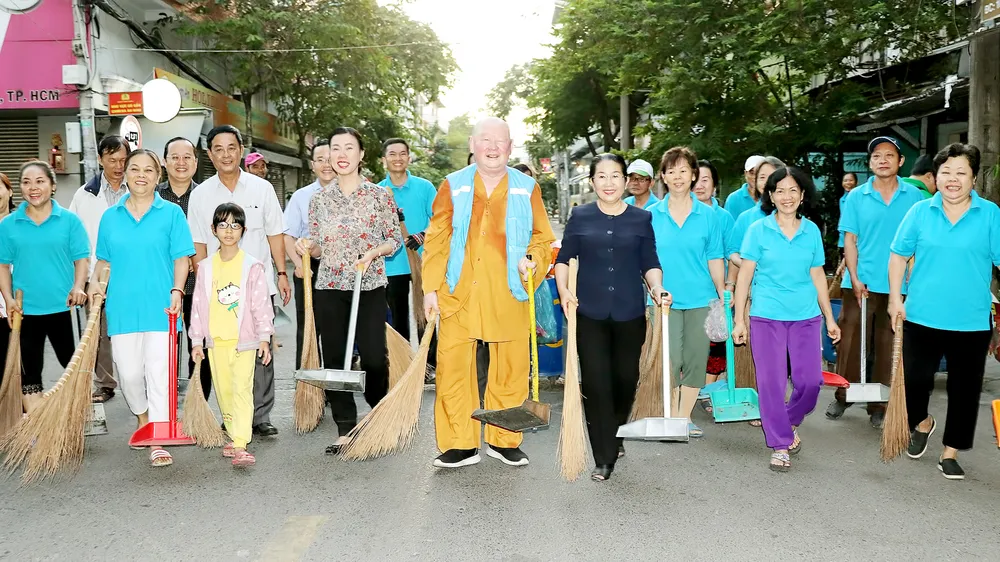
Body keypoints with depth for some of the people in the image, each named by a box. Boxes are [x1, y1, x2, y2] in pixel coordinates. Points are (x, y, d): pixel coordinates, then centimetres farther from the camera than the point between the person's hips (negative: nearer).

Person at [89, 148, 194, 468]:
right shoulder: (110, 217, 11)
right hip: (122, 306, 3)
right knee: (129, 373, 6)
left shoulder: (171, 213, 2)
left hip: (160, 307, -3)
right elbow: (104, 259, 18)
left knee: (159, 374, -3)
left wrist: (177, 290, -14)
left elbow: (181, 258, 0)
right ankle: (142, 418, 36)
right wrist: (95, 282, 0)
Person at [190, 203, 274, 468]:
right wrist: (197, 340, 7)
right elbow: (199, 304, 9)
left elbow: (261, 304, -3)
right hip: (216, 339, 4)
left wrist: (264, 337, -7)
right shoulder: (206, 267, 6)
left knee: (242, 390, -10)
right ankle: (235, 435, 26)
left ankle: (240, 446, -14)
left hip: (244, 339, -4)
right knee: (223, 391, 12)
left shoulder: (251, 267, -3)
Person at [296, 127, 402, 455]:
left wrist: (374, 251, -14)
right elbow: (319, 248, 13)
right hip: (330, 288, 3)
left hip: (370, 287, -2)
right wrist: (307, 247, -9)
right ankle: (346, 430, 13)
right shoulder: (319, 199, 8)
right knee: (334, 358, 2)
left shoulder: (379, 195, 1)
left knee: (373, 357, -6)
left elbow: (396, 239, 4)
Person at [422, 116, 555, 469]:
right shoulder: (453, 186, 8)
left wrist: (531, 261, -11)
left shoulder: (527, 188, 9)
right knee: (453, 369, -1)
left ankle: (504, 441, 23)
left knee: (510, 370, 6)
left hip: (509, 297, 1)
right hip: (458, 295, 0)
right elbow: (436, 241, 7)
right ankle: (460, 446, 12)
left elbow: (543, 238, 10)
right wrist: (431, 288, 0)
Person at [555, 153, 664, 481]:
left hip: (630, 313, 1)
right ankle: (604, 457, 8)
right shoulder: (581, 217, 4)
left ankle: (615, 435, 38)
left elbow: (650, 263, 7)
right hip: (590, 313, -1)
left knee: (626, 378, 9)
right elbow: (564, 258, 7)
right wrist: (563, 290, -8)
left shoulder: (642, 218, 5)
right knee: (596, 383, -3)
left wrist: (657, 288, -11)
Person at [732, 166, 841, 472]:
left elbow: (818, 276, 12)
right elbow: (745, 275, -1)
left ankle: (791, 423, 29)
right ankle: (780, 445, 13)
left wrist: (830, 318, 12)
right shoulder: (758, 229, -2)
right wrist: (739, 320, -4)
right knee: (771, 382, 0)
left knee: (810, 380, 0)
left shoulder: (812, 231, 6)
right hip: (767, 316, -2)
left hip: (805, 315, 2)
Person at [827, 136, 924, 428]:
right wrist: (854, 278, -7)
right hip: (861, 283, 0)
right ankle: (843, 396, 17)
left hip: (899, 284, 0)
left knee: (888, 346, 7)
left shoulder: (914, 196, 2)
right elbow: (850, 240, 2)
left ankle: (879, 405, 17)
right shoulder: (856, 197, 2)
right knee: (850, 341, 3)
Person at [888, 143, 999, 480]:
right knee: (915, 379, 5)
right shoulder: (920, 212, 0)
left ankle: (950, 453, 22)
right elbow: (899, 256, 6)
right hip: (922, 317, 1)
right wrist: (895, 298, 2)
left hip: (971, 322, 0)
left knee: (965, 389, 7)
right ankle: (922, 423, 37)